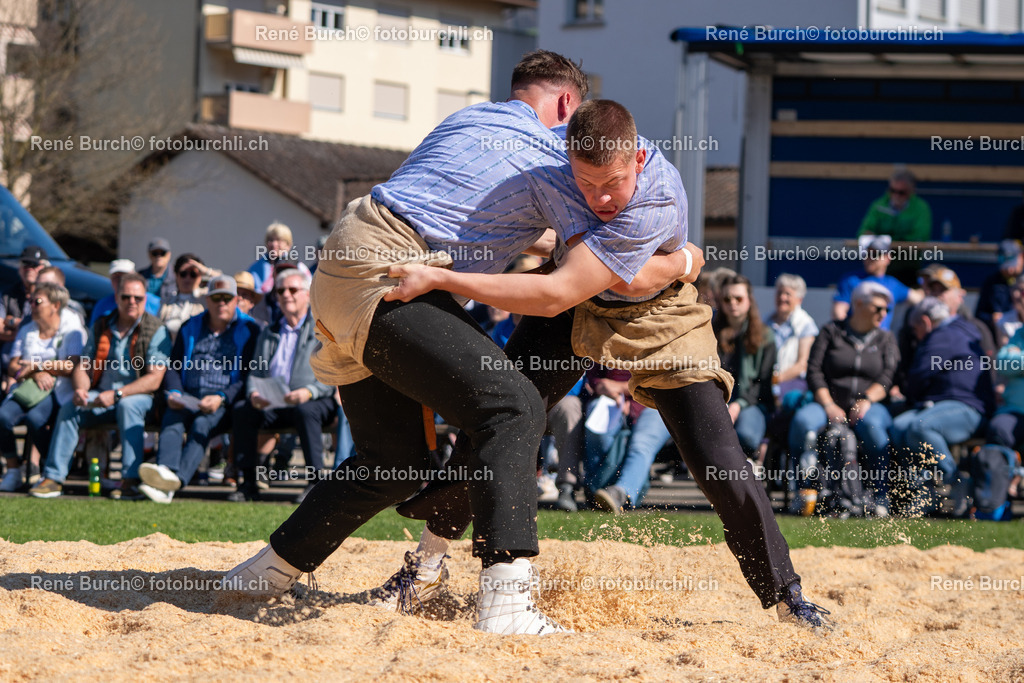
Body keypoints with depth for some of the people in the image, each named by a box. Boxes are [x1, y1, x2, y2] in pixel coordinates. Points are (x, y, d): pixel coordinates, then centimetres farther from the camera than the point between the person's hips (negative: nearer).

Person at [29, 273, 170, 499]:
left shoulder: (156, 330, -4)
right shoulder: (101, 327, 11)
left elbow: (154, 380, -13)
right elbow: (82, 366, 11)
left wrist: (117, 394, -23)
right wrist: (81, 389, -14)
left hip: (138, 397, -4)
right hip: (100, 397, 4)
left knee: (128, 406, -37)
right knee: (69, 407, -23)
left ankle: (130, 481, -42)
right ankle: (54, 478, -25)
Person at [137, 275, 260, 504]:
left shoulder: (249, 330, 8)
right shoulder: (191, 328, 22)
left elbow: (249, 376, 0)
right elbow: (172, 367, 20)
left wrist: (221, 398, -15)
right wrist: (174, 393, -3)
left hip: (225, 402, -3)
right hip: (188, 399, 4)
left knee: (202, 424, -34)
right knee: (171, 420, -30)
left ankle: (178, 479, -58)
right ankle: (165, 470, -56)